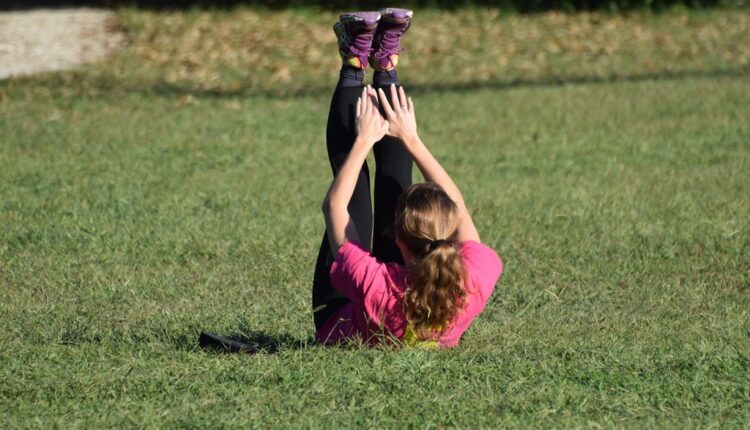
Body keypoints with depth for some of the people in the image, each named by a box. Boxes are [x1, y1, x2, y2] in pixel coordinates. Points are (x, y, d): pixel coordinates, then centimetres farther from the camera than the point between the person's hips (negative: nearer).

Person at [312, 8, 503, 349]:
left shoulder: (372, 286, -48)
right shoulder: (475, 283, -40)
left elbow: (334, 205, -29)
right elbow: (457, 205, -19)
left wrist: (364, 140, -19)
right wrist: (411, 139, -14)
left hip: (339, 326, -2)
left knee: (354, 202, 3)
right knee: (395, 184, 6)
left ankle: (353, 67, 17)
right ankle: (386, 67, 21)